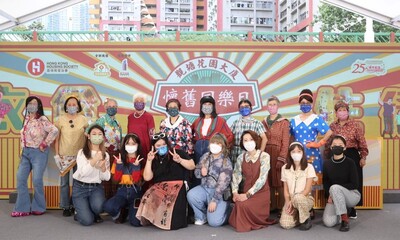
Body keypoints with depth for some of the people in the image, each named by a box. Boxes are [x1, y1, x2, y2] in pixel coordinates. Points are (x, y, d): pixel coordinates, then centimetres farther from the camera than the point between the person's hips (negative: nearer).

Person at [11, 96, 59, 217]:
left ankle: (39, 207, 11)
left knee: (37, 180, -7)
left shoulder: (42, 120, -12)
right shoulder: (26, 119, 11)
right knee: (20, 178, 2)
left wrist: (44, 144, -19)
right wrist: (23, 148, 8)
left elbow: (54, 131, -26)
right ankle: (23, 208, 11)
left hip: (38, 152, -7)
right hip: (26, 152, 8)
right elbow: (24, 135, 20)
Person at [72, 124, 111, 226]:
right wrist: (95, 160, -27)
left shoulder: (105, 155, 6)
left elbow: (106, 178, 0)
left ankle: (94, 214, 7)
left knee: (98, 207, -30)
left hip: (96, 187, 3)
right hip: (80, 187, -3)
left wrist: (103, 167, -19)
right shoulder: (82, 152, -6)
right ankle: (80, 212, 20)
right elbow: (83, 173, -19)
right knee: (87, 221, -15)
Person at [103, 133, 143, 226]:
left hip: (136, 191, -2)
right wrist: (119, 165, -10)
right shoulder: (119, 159, 7)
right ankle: (120, 213, 6)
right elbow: (116, 179, 0)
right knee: (108, 206, -30)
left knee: (136, 222, -19)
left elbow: (137, 180, -9)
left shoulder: (141, 160, 0)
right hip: (122, 191, 2)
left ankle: (131, 210, 18)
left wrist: (136, 166, -18)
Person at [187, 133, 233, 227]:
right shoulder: (206, 156, 5)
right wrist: (201, 172, -12)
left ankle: (224, 208, 17)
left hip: (219, 193, -5)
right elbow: (196, 171, 12)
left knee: (214, 222, -17)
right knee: (191, 195, -27)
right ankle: (201, 216, 1)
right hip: (204, 188, 5)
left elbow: (223, 183, -18)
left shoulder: (226, 162, -13)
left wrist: (214, 200, -22)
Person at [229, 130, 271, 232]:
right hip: (246, 192, 4)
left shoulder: (264, 156, -10)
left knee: (243, 205, -27)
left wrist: (248, 194, -22)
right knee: (238, 204, -25)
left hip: (261, 192, -4)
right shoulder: (241, 157, 5)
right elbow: (236, 175, 2)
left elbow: (262, 179, -17)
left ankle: (246, 223, 4)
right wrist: (235, 193, -14)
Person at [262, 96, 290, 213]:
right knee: (268, 181, 7)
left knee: (279, 181, -2)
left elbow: (285, 143, -8)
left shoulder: (284, 122, -3)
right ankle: (270, 207, 16)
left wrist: (281, 159, -15)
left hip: (278, 154, -4)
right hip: (266, 154, 4)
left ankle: (281, 207, 8)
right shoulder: (264, 122, 11)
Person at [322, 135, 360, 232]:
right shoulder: (327, 163, -1)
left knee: (334, 187, -36)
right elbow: (325, 182, 7)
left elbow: (354, 184, -13)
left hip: (352, 195, -3)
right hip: (334, 197, 3)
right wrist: (329, 196, -9)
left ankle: (345, 219, -22)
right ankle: (343, 212, 14)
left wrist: (335, 188, -18)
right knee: (328, 222, -20)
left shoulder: (350, 163, -11)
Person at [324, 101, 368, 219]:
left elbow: (362, 143, -3)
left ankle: (351, 210, 17)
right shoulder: (332, 126, 7)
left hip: (351, 156, -3)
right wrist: (327, 158, 10)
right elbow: (327, 144, 11)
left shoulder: (355, 125, -2)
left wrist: (363, 157, -8)